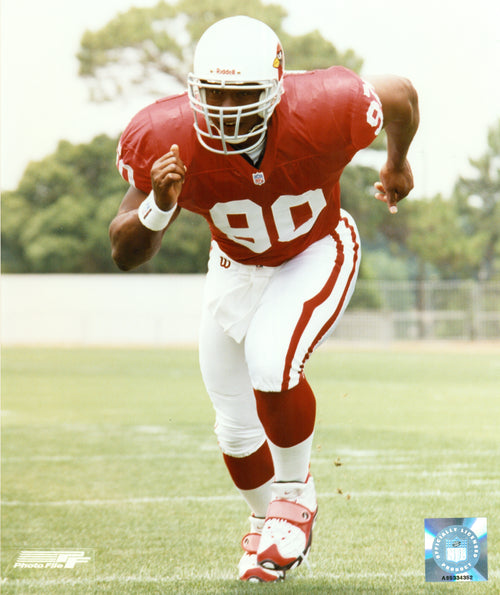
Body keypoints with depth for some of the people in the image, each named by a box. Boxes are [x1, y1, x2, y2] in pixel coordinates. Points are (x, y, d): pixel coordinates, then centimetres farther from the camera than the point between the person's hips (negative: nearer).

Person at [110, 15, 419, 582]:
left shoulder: (322, 114, -35)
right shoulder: (167, 140, -30)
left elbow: (400, 94, -11)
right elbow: (126, 254, -21)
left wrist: (398, 164, 9)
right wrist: (159, 206, -43)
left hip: (317, 253, -3)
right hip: (236, 266, 3)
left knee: (271, 363, -28)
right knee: (237, 426, 11)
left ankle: (295, 492, 0)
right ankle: (268, 529, 41)